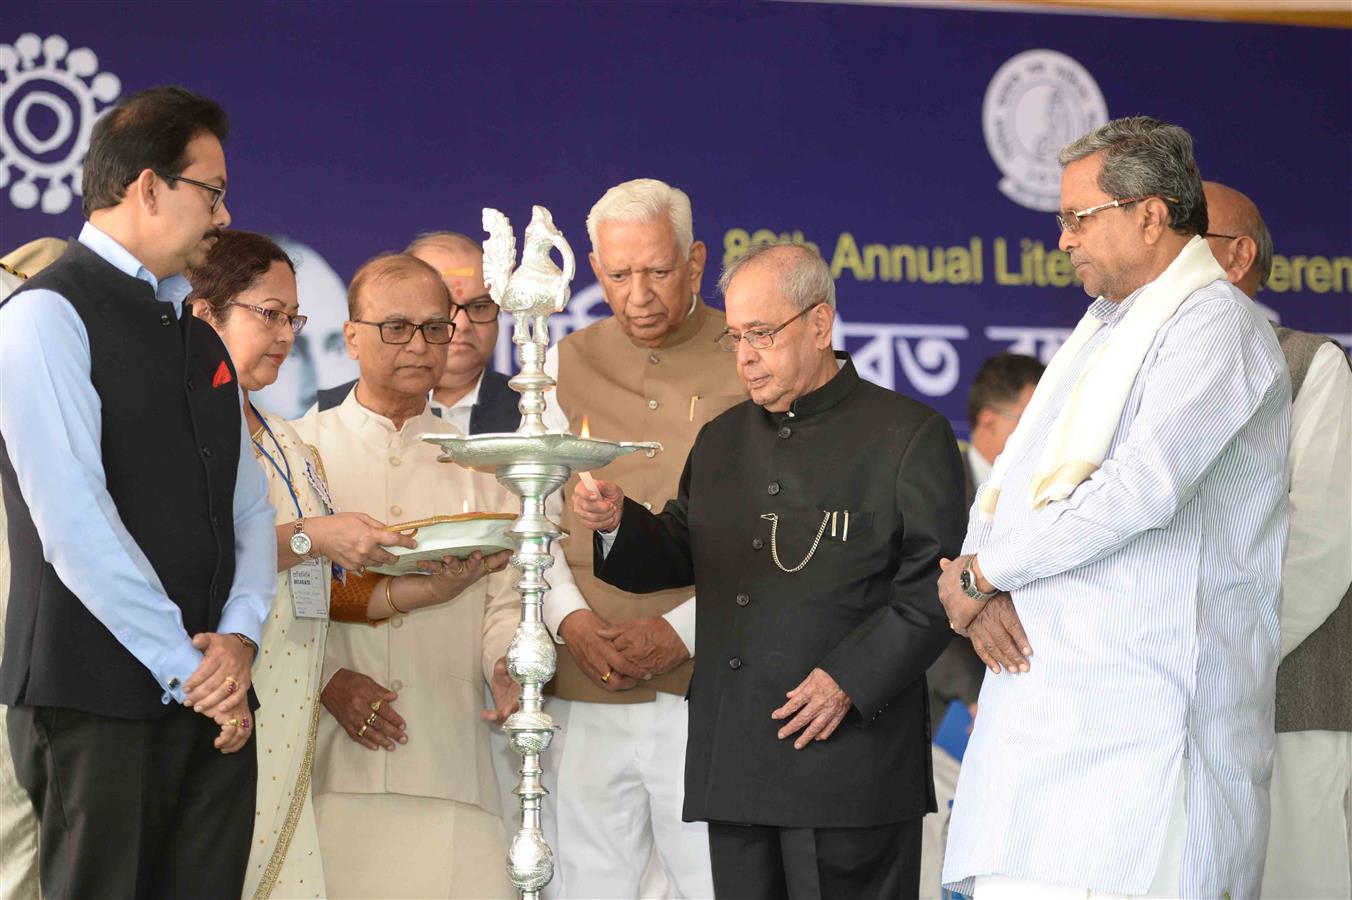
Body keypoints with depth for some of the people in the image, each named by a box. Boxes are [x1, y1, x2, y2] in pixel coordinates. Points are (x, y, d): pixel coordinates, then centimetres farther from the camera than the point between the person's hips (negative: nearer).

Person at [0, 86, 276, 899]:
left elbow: (249, 504, 15)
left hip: (214, 702, 7)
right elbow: (73, 519, -15)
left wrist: (241, 636, -4)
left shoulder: (196, 335, 19)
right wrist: (187, 668, -13)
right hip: (98, 701, -7)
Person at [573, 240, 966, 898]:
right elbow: (679, 557, 21)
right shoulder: (720, 441, 20)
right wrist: (618, 524, 1)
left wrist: (851, 678, -15)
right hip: (732, 768, 6)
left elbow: (936, 584, -6)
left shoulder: (908, 435, 0)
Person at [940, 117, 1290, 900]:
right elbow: (1008, 487, 20)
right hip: (1040, 693, 8)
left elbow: (1143, 487, -19)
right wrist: (981, 590, -3)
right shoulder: (1102, 331, 23)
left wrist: (980, 571, -9)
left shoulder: (1215, 323, -5)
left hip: (1144, 711, -8)